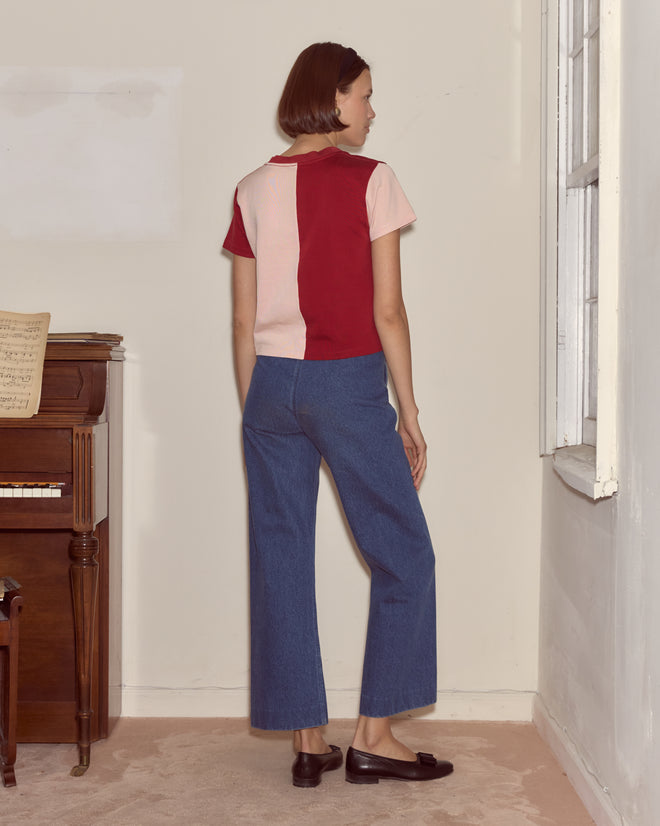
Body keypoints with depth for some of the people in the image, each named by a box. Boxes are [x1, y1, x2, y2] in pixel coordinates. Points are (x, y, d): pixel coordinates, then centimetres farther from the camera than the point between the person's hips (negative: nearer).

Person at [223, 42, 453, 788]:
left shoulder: (252, 191, 7)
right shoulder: (369, 180, -6)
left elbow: (244, 323, 8)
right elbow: (387, 312, -7)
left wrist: (256, 413, 16)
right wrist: (409, 415, -1)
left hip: (272, 386, 5)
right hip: (348, 385, -5)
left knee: (282, 561, 9)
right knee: (403, 557, 8)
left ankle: (306, 740, 15)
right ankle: (373, 737, 9)